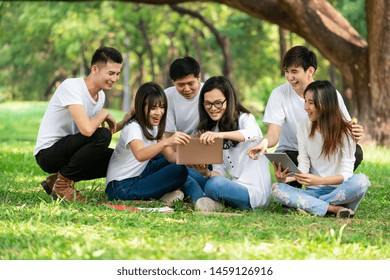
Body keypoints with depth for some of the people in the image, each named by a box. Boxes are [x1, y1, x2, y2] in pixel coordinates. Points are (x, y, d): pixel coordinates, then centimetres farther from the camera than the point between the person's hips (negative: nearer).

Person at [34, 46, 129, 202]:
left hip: (68, 151, 9)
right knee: (102, 135, -27)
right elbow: (86, 129, -35)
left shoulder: (100, 95, 6)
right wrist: (104, 114, -15)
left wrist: (124, 122, -5)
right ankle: (63, 183, -10)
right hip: (48, 153, -9)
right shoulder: (71, 87, -22)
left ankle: (57, 181, 9)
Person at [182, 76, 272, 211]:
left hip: (254, 191, -7)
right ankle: (204, 200, -20)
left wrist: (221, 134, -45)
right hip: (234, 185, 7)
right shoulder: (212, 130, 14)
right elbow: (219, 172, 7)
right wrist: (207, 173, -17)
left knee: (214, 185, -35)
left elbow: (255, 134, -31)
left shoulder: (244, 119, -5)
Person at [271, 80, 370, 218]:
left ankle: (310, 205, -24)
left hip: (339, 190, -3)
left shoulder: (344, 131, -6)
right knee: (277, 189, -25)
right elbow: (303, 166, 2)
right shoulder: (304, 127, 5)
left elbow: (346, 173, -13)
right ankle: (334, 208, -29)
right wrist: (285, 178, -20)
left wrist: (319, 180, -30)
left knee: (360, 181, -35)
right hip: (313, 191, 3)